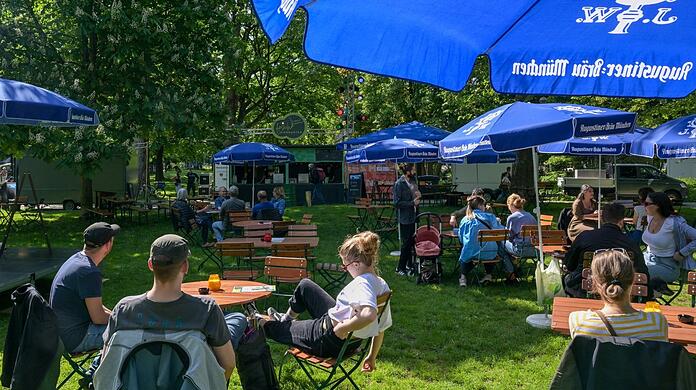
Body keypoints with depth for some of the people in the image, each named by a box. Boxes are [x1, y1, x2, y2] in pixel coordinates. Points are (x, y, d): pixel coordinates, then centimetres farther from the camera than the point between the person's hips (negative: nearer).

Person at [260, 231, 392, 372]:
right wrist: (372, 357, 13)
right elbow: (381, 329, 3)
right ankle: (287, 318, 45)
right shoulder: (383, 285, -5)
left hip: (330, 341, -9)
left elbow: (369, 315, -52)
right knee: (305, 285, 21)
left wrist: (343, 328, -36)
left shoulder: (362, 283, -32)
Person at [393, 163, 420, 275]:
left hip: (413, 216, 8)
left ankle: (410, 265, 25)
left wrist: (418, 196, 2)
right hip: (405, 218, -8)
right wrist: (412, 203, -19)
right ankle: (400, 268, 9)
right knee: (406, 243, -2)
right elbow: (397, 203, -18)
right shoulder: (399, 184, -15)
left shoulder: (412, 181, 9)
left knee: (412, 242, 13)